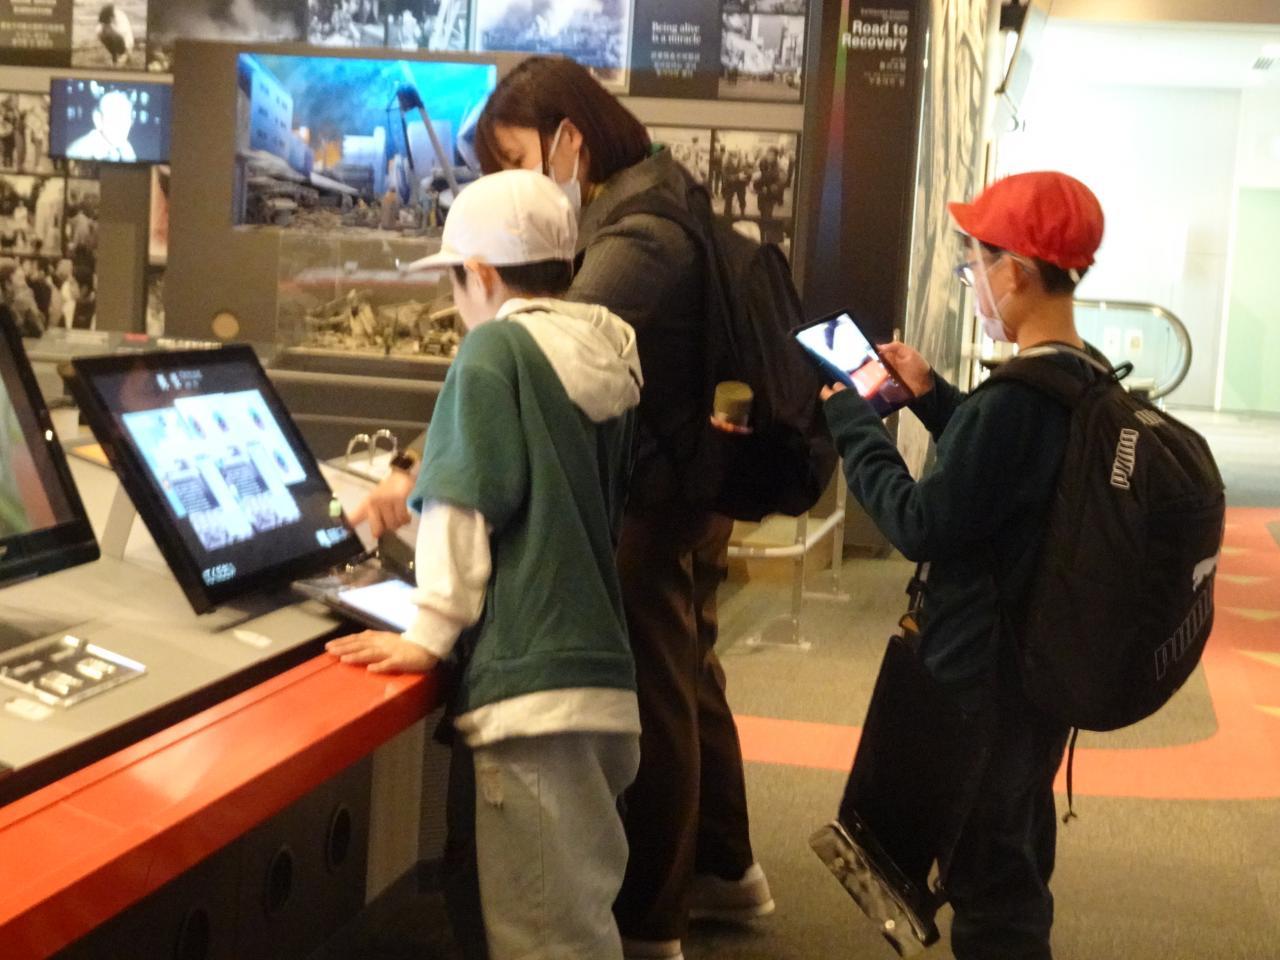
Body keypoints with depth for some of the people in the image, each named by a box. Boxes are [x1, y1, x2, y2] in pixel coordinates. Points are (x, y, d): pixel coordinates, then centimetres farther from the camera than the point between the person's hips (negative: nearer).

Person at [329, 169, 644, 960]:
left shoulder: (496, 348, -7)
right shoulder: (611, 356, 13)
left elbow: (464, 503, -13)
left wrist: (432, 632, -9)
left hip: (531, 674, -8)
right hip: (601, 664, 8)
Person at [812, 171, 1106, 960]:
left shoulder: (1018, 396, -27)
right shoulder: (1090, 383, 2)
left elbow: (922, 526, -21)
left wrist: (854, 423, -10)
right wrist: (931, 395, 13)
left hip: (978, 672, -9)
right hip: (1040, 659, 9)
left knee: (985, 873, 5)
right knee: (1013, 862, 23)